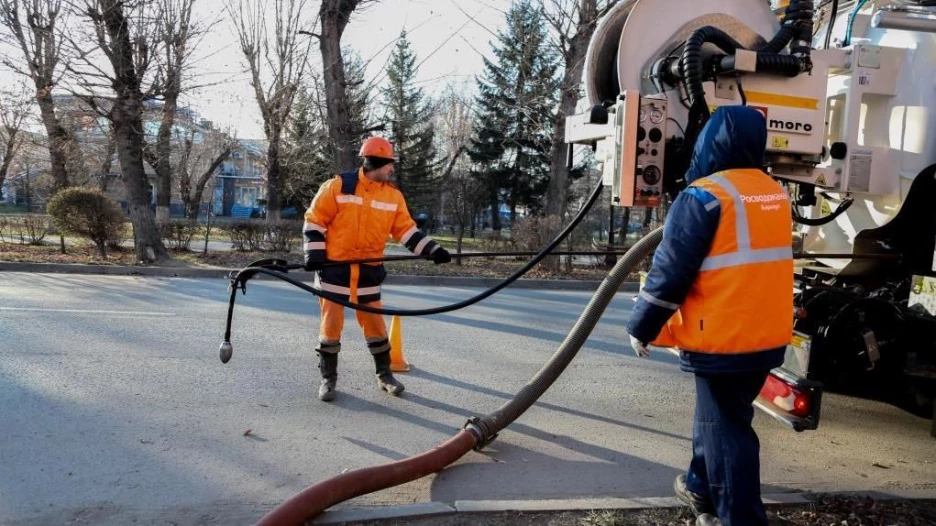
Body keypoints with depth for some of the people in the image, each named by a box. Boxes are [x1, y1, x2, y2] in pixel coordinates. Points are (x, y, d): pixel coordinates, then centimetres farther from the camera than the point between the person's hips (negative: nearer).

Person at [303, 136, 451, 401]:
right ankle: (328, 378, 16)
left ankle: (384, 375, 24)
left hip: (368, 271, 3)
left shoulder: (393, 196, 2)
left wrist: (432, 250, -8)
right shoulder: (338, 186, -10)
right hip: (334, 268, -3)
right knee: (331, 324, 3)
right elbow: (314, 220, -5)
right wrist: (314, 254, -12)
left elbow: (405, 229, 3)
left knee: (375, 324, 9)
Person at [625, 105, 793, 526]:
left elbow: (670, 271, -15)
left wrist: (641, 328, -4)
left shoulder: (704, 196, -16)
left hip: (723, 339, -8)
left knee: (725, 430, 2)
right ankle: (701, 487, 40)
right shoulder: (776, 195, 10)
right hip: (768, 336, 8)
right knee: (717, 415, 23)